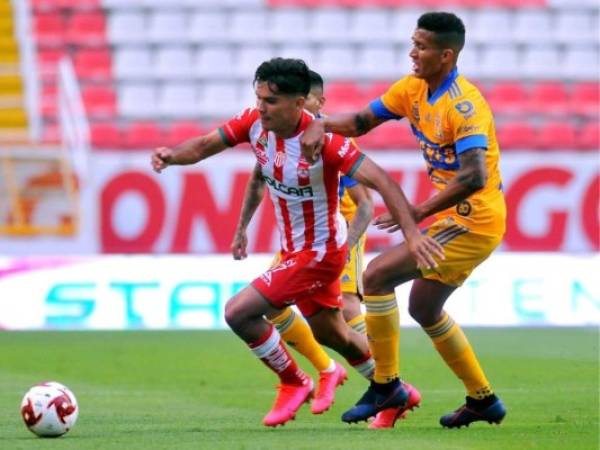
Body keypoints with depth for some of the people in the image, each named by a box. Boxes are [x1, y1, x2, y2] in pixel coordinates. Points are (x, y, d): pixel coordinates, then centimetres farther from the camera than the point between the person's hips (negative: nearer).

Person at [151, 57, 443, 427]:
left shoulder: (322, 140, -29)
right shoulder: (255, 123, -10)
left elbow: (380, 180, -33)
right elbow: (203, 146, -11)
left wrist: (412, 233, -45)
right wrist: (172, 154, -34)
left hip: (319, 251, -8)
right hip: (293, 248, 8)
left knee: (239, 313, -15)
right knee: (334, 336, 24)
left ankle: (294, 384, 6)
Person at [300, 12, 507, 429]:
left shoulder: (464, 105, -23)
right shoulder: (413, 88, 3)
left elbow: (474, 177, -33)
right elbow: (363, 120, 10)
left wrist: (419, 212, -34)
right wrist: (322, 125, -10)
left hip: (472, 222, -10)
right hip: (455, 219, 10)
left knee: (377, 274, -15)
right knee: (424, 309, 19)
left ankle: (385, 386, -6)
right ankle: (483, 399, 29)